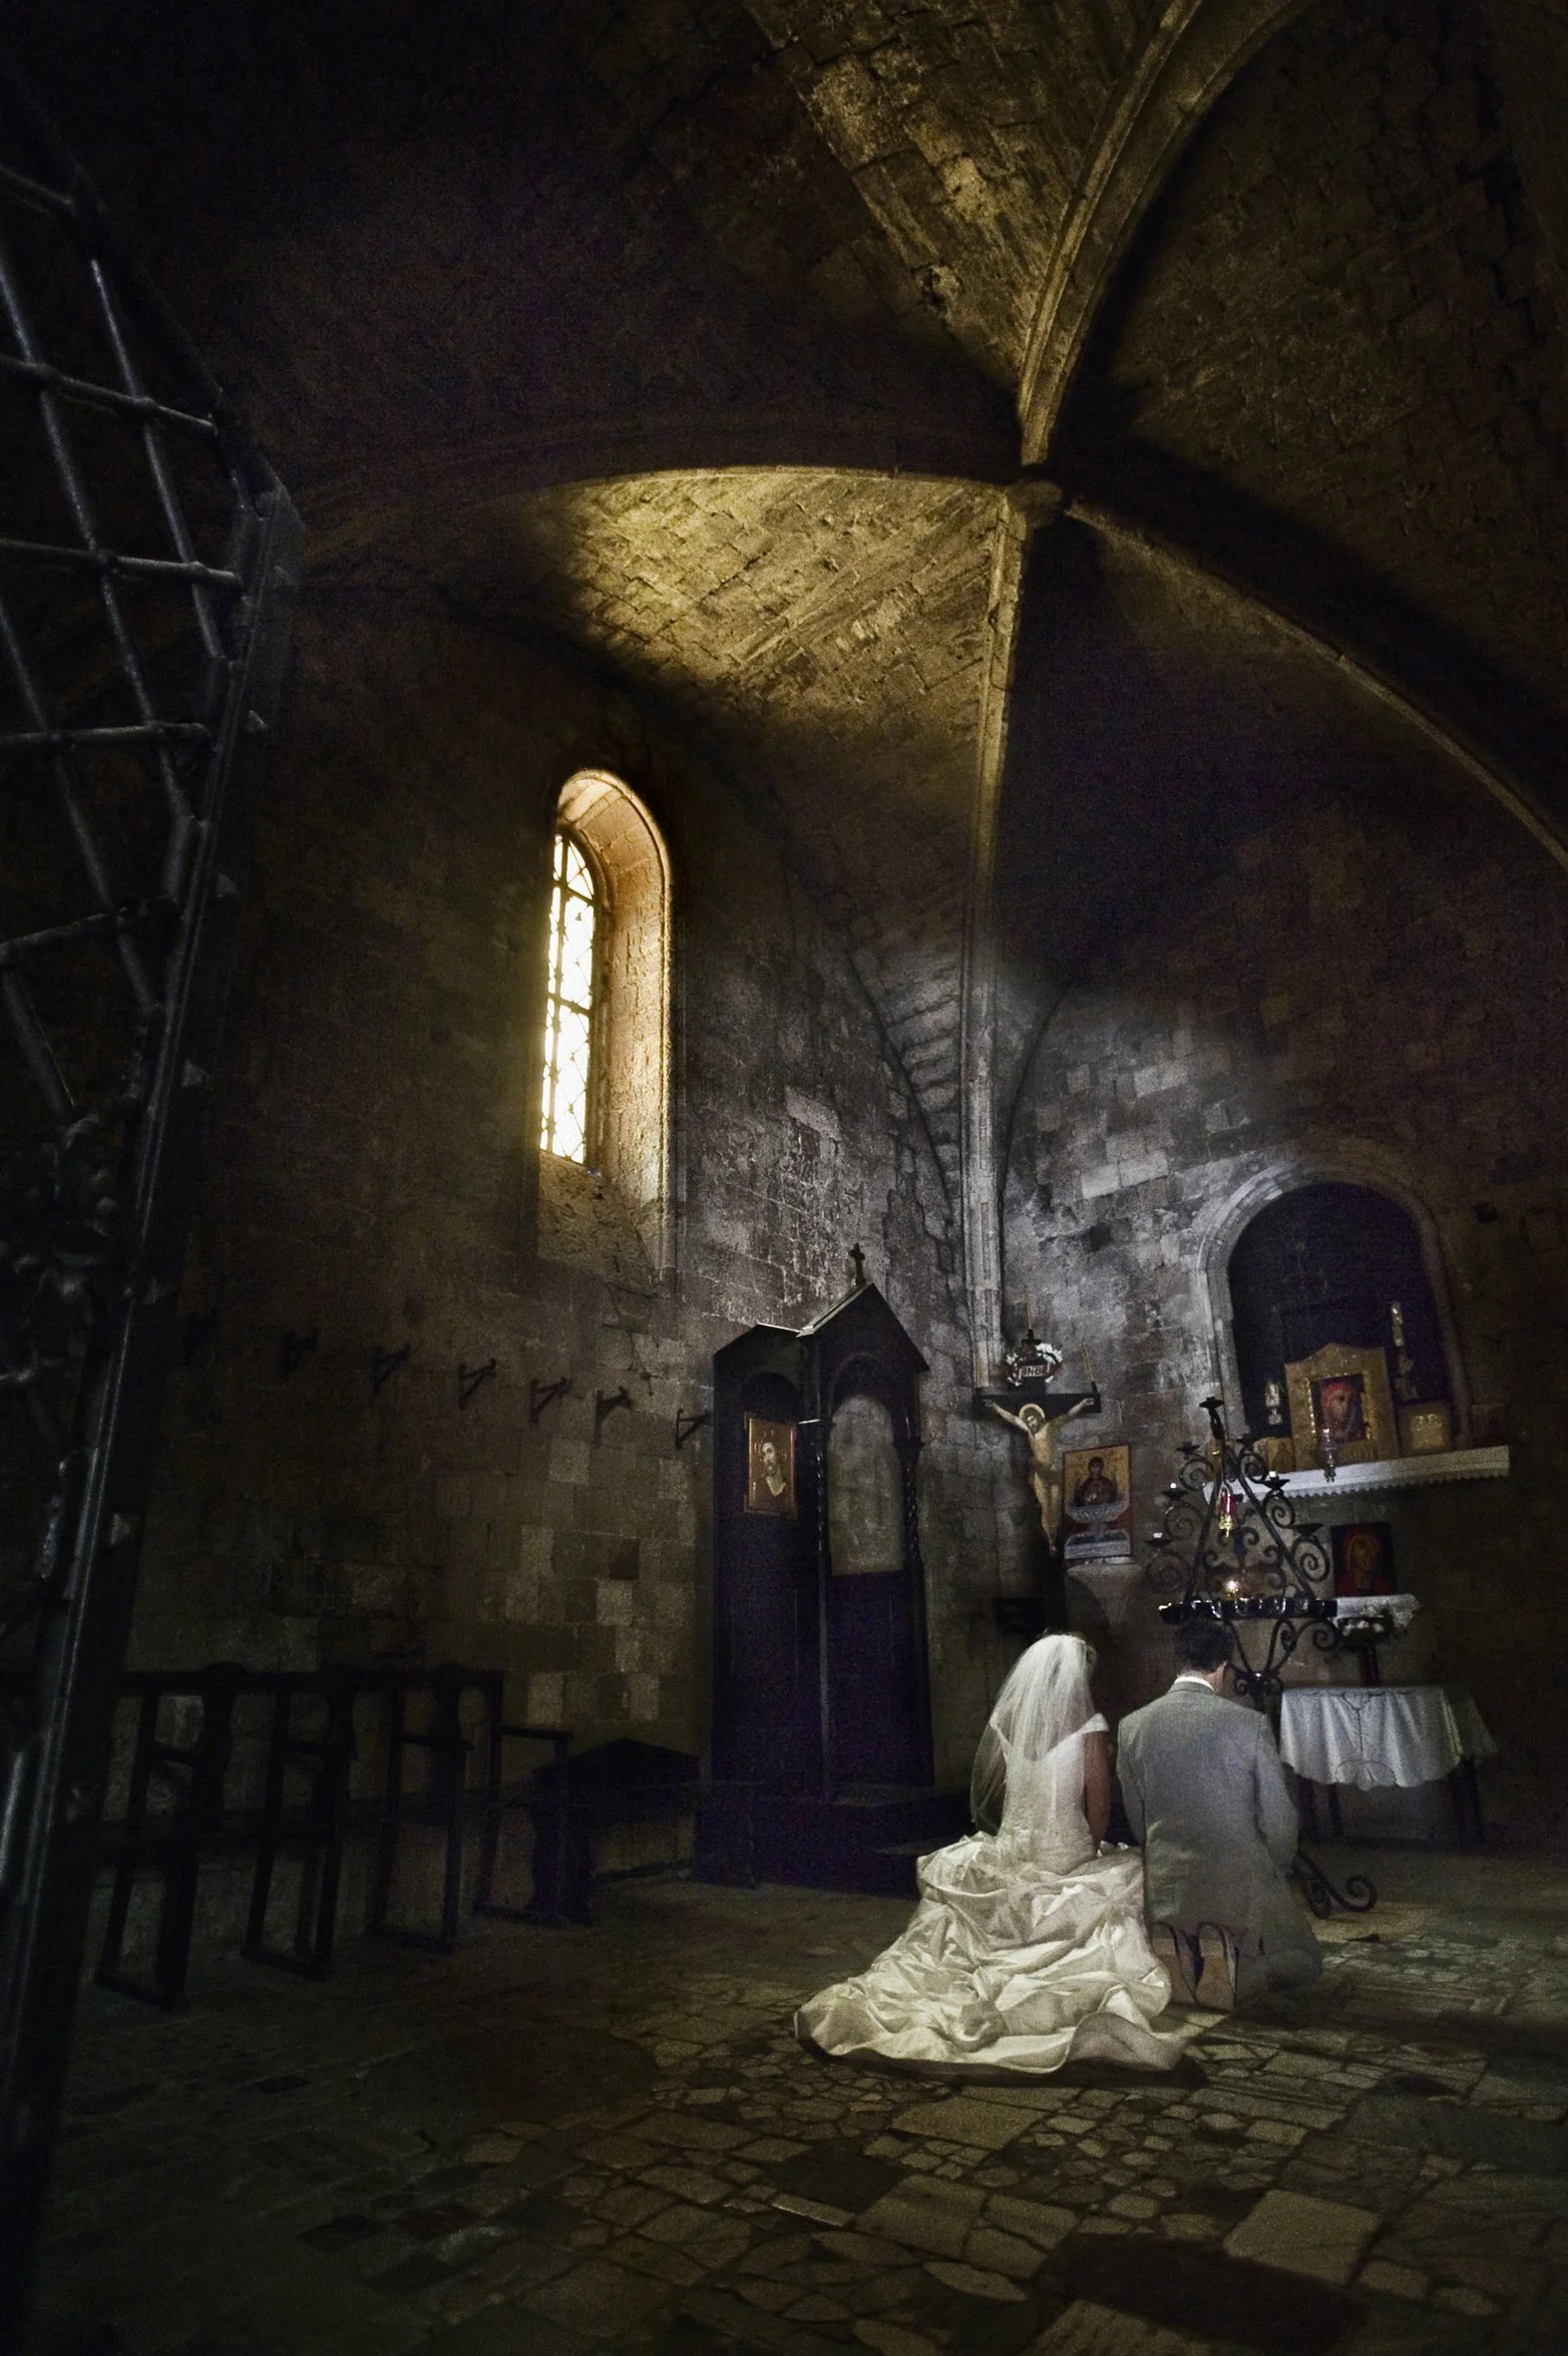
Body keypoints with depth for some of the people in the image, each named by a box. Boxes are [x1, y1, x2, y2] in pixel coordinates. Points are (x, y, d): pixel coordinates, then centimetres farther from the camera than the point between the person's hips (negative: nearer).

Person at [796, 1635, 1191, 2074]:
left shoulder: (1004, 1720, 2)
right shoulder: (1088, 1725, -11)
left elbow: (982, 1798, 9)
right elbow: (1099, 1805, -11)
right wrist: (1089, 1851, 6)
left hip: (1008, 1857, 4)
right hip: (1067, 1862, -4)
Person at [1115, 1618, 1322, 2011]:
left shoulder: (1132, 1727, -3)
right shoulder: (1250, 1724, -13)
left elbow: (1137, 1820, 5)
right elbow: (1279, 1821, -6)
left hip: (1166, 1892, 3)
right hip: (1243, 1886, -3)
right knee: (1302, 1964, 24)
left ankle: (1178, 1956, -4)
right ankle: (1233, 1958, -7)